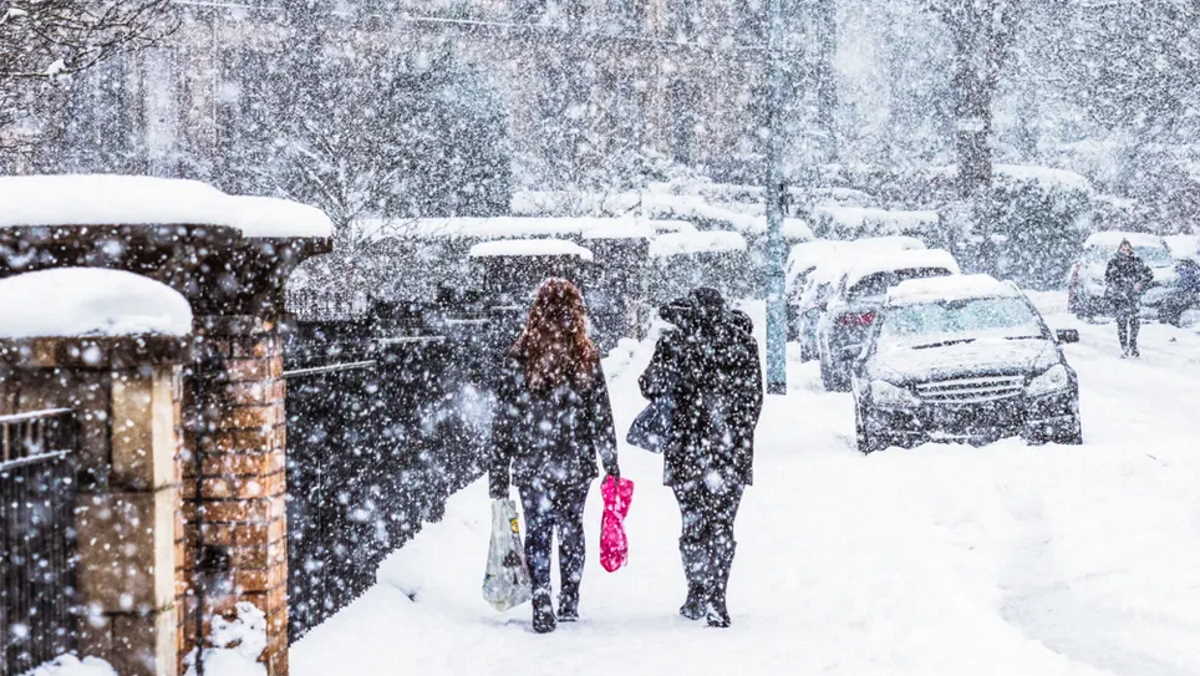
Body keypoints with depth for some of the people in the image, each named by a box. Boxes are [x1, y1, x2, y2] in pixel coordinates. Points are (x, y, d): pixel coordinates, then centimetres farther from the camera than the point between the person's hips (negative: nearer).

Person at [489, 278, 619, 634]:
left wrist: (498, 475, 2)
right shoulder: (586, 358, -6)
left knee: (537, 534, 5)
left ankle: (542, 610, -3)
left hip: (531, 465, -1)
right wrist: (611, 466, 5)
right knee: (571, 530, 15)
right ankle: (569, 605, 23)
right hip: (576, 463, 1)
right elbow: (602, 417, -3)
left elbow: (503, 420, -5)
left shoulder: (520, 358, -8)